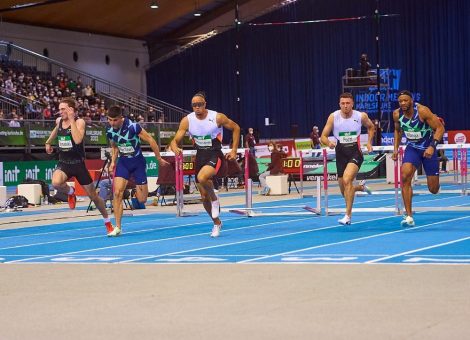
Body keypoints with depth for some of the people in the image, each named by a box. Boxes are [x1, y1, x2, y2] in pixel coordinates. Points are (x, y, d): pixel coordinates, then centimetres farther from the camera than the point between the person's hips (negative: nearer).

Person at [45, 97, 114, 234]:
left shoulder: (79, 122, -13)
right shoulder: (59, 121, 3)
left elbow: (77, 140, -33)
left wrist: (71, 120, -29)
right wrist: (48, 142, 31)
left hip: (78, 163, -3)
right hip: (63, 163, 3)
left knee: (93, 196, 5)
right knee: (56, 183, -32)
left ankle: (107, 222, 27)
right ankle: (70, 192, 4)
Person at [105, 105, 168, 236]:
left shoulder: (133, 127, -23)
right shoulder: (109, 131, -6)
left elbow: (151, 140, -13)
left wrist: (159, 159, -7)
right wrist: (113, 162, 3)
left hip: (138, 162, -3)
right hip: (123, 162, 3)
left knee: (142, 200, -1)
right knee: (117, 192, -16)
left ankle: (138, 188, 38)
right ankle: (118, 228, -10)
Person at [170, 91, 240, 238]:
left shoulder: (217, 117, -13)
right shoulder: (187, 120, -6)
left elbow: (236, 128, 1)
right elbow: (175, 141, -4)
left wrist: (234, 150, -3)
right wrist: (175, 149, -28)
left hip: (215, 155, -4)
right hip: (200, 156, 4)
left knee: (202, 178, -35)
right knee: (204, 197, 9)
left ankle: (215, 200, -5)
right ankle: (217, 223, 32)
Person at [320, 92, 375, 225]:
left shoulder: (361, 116, -5)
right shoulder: (333, 117, -6)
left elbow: (370, 127, 18)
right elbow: (323, 137, -2)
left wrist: (369, 142, 6)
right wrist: (329, 143, -24)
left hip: (355, 152, -3)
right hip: (340, 153, 3)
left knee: (347, 179, -28)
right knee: (344, 191, 10)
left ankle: (348, 216, -26)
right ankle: (361, 187, 48)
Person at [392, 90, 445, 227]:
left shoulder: (422, 111, -22)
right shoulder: (397, 114, -9)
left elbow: (440, 128, -20)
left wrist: (432, 146, -30)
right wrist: (396, 148, 4)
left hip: (428, 149, -3)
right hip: (412, 148, 3)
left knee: (433, 189, 1)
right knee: (405, 176, -24)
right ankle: (409, 216, -20)